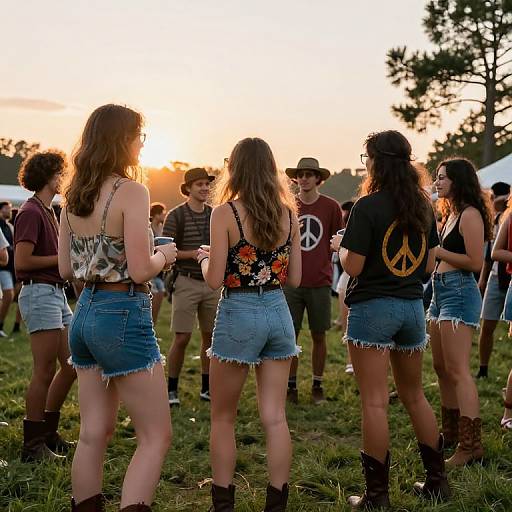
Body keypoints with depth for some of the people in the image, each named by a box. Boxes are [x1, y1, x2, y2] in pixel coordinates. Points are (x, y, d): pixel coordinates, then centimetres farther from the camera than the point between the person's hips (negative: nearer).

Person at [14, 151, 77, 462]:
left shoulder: (49, 212, 18)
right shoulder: (31, 212, -12)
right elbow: (22, 262, -19)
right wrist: (62, 258, -12)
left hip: (57, 293, 10)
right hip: (39, 293, -10)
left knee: (72, 364, 12)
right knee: (45, 372, -5)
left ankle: (48, 432, 24)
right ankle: (33, 445, 6)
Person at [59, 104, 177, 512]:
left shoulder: (74, 196, 8)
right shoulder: (131, 191, -14)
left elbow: (66, 269, 12)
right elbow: (140, 271, -18)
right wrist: (164, 255, 1)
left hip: (85, 311, 8)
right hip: (123, 314, -8)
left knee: (94, 434, 15)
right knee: (156, 437, 1)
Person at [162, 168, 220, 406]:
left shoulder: (215, 215, 10)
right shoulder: (176, 215, -4)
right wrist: (192, 254, -18)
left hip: (212, 283, 5)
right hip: (186, 283, -5)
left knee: (210, 336, 9)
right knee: (181, 338, -5)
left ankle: (206, 388, 20)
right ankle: (171, 389, 6)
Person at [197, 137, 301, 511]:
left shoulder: (226, 213, -10)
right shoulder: (289, 214, 3)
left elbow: (214, 280, -12)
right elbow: (294, 279, 6)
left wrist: (204, 257, 8)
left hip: (239, 315, -4)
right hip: (278, 313, 4)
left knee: (223, 418, 10)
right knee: (275, 418, 7)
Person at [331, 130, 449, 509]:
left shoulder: (368, 206, -13)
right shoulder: (423, 206, 6)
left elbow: (353, 267, -14)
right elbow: (429, 264, 11)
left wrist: (341, 246, 5)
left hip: (373, 307, -6)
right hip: (413, 306, 6)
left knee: (375, 402, -1)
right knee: (414, 395, 19)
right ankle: (437, 481, 26)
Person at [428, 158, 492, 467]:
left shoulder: (470, 214, -11)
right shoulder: (450, 213, 18)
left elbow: (476, 262, -17)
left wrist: (437, 251, -14)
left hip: (459, 291, -10)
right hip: (441, 291, 10)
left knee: (457, 370, -12)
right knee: (442, 368, 15)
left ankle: (471, 445, -10)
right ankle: (451, 433, 26)